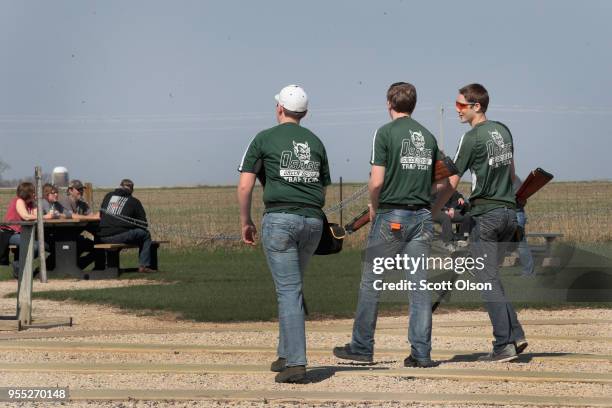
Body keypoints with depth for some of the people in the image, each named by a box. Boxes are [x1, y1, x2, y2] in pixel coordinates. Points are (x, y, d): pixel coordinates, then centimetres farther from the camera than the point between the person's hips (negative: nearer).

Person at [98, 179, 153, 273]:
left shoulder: (108, 196, 18)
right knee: (146, 235, 15)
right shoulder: (134, 201, 8)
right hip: (121, 236, -5)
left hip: (103, 238, 5)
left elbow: (100, 215, 25)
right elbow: (144, 224, 11)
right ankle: (144, 266, 6)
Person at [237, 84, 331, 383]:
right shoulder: (315, 142, 16)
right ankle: (287, 354, 21)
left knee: (288, 290, -7)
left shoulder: (264, 139, 2)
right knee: (291, 287, 19)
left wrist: (245, 221, 8)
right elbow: (324, 188, 18)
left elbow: (245, 185, -2)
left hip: (280, 218, -4)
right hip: (313, 221, 4)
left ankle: (295, 364, -13)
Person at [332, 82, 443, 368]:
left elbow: (377, 181, -12)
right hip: (422, 216, 5)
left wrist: (373, 207, 5)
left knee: (371, 282, 6)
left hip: (390, 216, -5)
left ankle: (362, 346, 10)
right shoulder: (428, 136, 10)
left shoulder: (386, 133, -7)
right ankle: (421, 352, -1)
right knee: (419, 285, 3)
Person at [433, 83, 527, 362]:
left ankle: (504, 345, -9)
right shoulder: (503, 131, 11)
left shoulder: (472, 138, -12)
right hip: (509, 212, 7)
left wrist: (431, 213, -4)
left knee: (488, 280, -4)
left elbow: (451, 183, -11)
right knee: (491, 277, 16)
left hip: (486, 216, -7)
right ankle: (515, 334, 8)